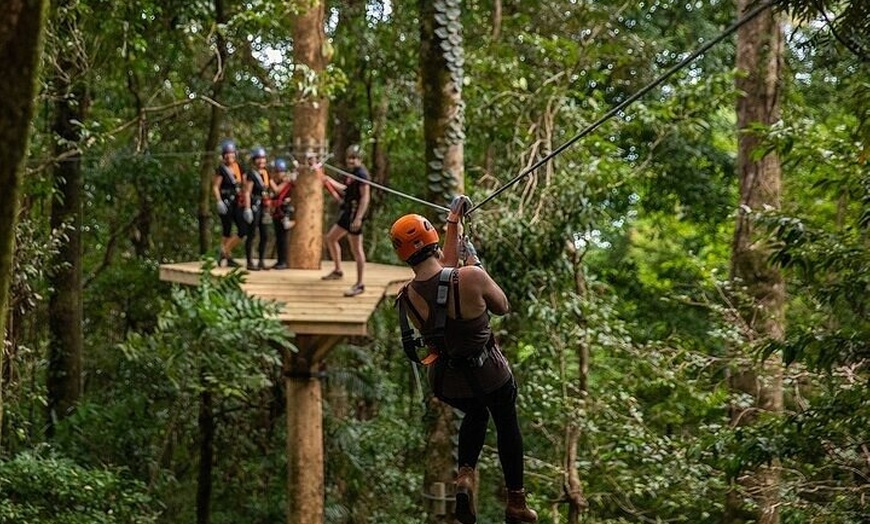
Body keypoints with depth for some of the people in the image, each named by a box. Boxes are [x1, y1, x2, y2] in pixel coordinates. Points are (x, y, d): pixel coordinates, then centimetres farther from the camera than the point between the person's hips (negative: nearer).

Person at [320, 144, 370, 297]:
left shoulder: (361, 174, -15)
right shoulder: (352, 173, 15)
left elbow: (365, 197, -22)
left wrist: (358, 218, -28)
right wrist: (330, 181, 32)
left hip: (355, 214, -11)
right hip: (347, 212, 11)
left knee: (356, 249, -8)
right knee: (331, 238, 22)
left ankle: (359, 285, -4)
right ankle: (338, 270, 36)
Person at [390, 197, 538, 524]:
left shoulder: (408, 297, -14)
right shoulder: (470, 277, -30)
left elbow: (446, 267, 7)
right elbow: (503, 307, -9)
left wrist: (453, 223, 15)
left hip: (445, 383, 3)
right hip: (488, 374, -3)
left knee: (475, 414, 35)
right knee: (507, 426, 25)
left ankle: (465, 474, 11)